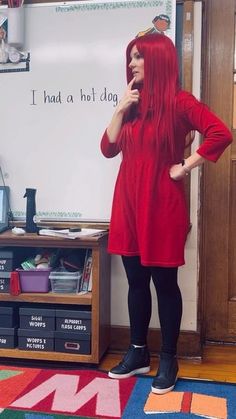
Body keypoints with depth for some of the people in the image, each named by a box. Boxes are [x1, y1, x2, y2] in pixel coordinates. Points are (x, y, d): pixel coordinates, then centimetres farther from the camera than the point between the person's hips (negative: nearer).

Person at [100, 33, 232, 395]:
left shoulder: (179, 101, -6)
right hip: (128, 200, 6)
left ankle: (168, 359, 19)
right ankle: (138, 352, 26)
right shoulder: (133, 103, 14)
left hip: (162, 202, -6)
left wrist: (185, 167, -12)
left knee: (164, 282, 4)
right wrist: (120, 110, -1)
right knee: (136, 280, 12)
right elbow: (108, 149, 9)